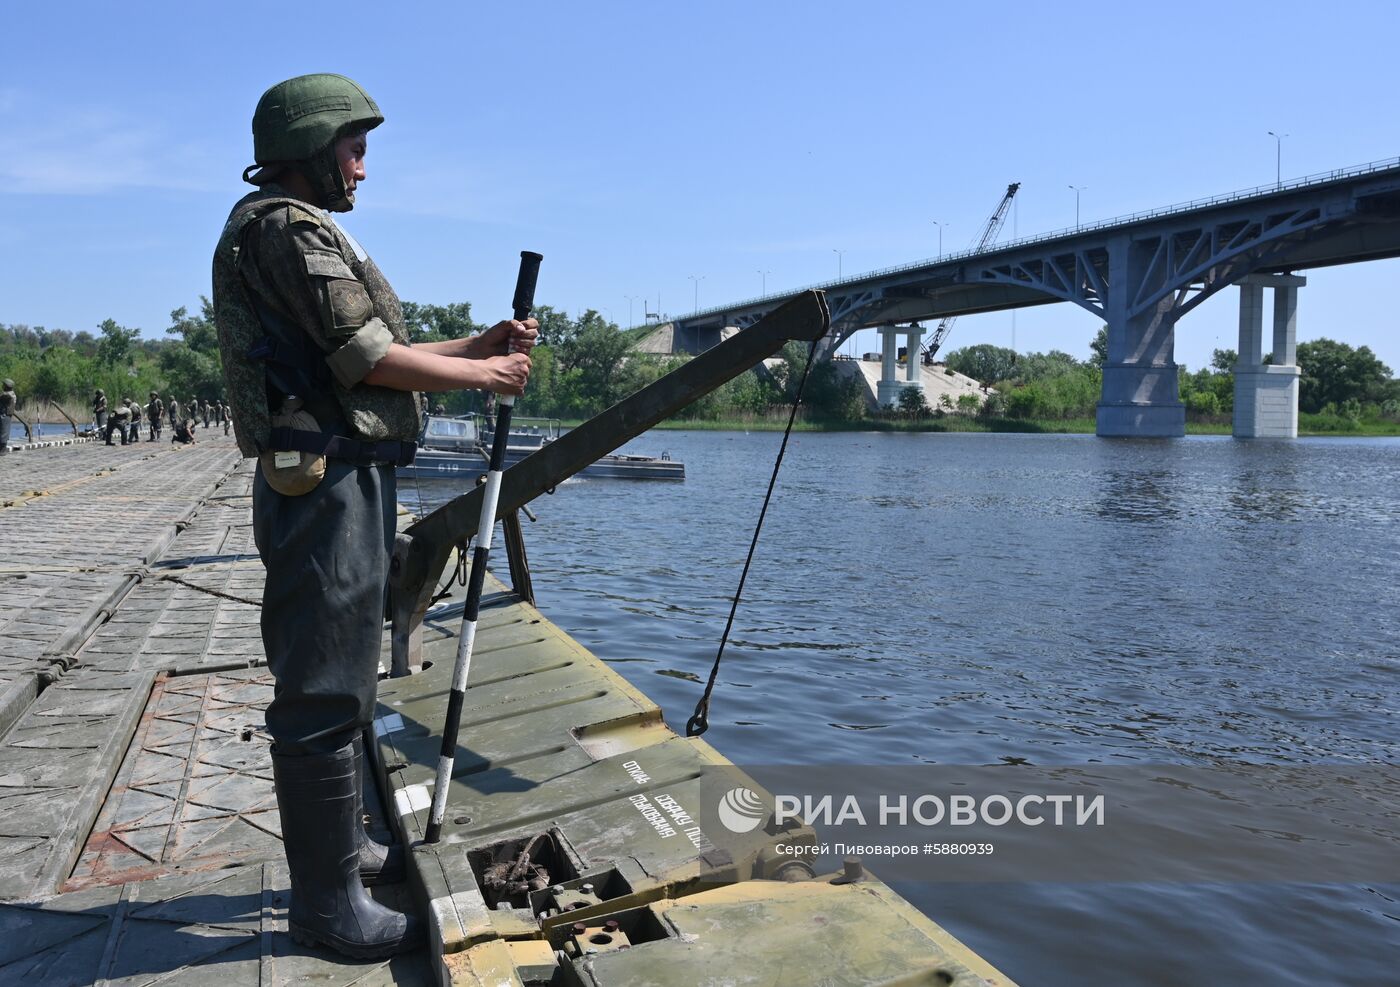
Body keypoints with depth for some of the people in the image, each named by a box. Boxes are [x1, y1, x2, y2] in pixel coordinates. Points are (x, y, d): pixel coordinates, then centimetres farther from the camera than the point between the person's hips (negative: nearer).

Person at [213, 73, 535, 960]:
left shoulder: (309, 232, 23)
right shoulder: (284, 226, -9)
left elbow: (373, 355, 20)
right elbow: (368, 358, -16)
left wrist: (480, 343, 14)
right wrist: (487, 375, -6)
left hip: (345, 481, 11)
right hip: (327, 482, -11)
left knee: (341, 681, 17)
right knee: (323, 693, -5)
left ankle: (343, 849, 31)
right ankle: (328, 902, 6)